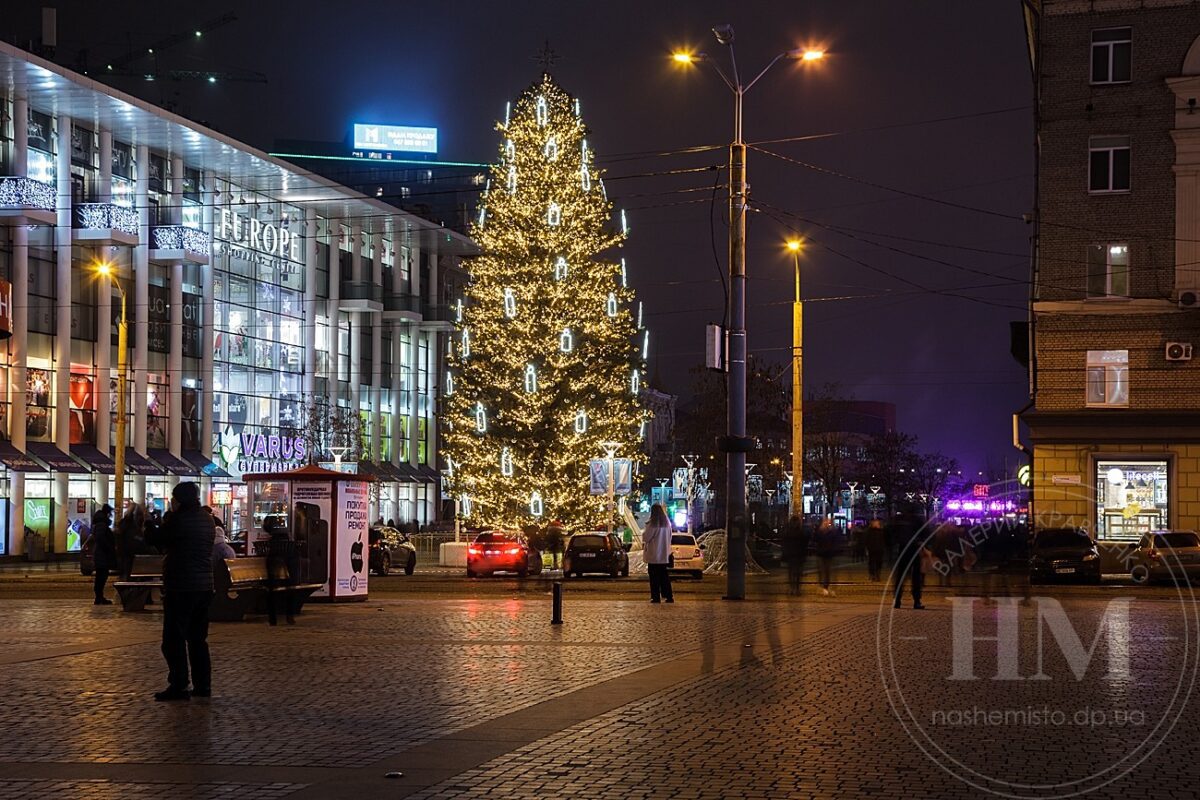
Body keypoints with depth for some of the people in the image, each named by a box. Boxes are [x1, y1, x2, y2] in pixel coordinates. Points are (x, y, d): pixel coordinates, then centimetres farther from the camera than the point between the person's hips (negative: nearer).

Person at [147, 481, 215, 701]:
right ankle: (203, 685, 14)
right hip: (205, 586, 7)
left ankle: (178, 686, -6)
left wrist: (167, 517, 7)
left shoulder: (178, 520, -13)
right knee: (198, 638, 14)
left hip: (180, 587, -7)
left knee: (174, 639, -2)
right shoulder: (208, 520, 9)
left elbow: (156, 540, -4)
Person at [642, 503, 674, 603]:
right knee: (664, 576, 11)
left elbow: (646, 537, -12)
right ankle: (668, 596, 8)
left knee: (654, 577, -1)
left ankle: (655, 596, -3)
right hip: (664, 554, 6)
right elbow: (669, 538, 13)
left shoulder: (652, 524, -14)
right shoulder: (667, 523, 6)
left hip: (653, 554, -6)